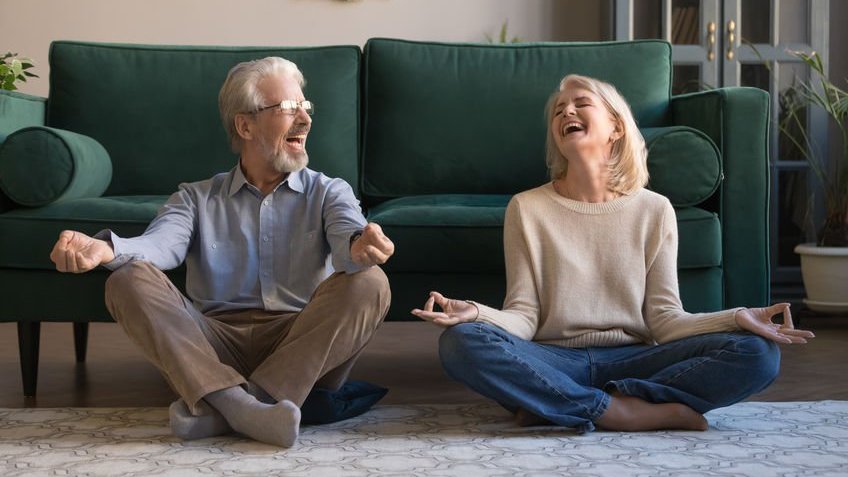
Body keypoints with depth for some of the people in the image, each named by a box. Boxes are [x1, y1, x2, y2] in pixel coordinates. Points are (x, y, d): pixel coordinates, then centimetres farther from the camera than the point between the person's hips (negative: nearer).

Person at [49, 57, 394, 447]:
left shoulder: (329, 192, 15)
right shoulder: (196, 199, 17)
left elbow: (348, 233, -9)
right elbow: (159, 244, -5)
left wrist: (359, 247, -36)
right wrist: (106, 248, -30)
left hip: (305, 346, 0)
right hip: (217, 346, 1)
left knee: (368, 282, -26)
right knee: (129, 281, -18)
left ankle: (221, 409, -32)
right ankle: (237, 401, -38)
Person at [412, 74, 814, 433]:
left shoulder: (654, 210, 6)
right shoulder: (527, 208, 4)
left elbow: (664, 319, 2)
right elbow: (524, 317, -2)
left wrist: (737, 317, -15)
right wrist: (476, 314, -24)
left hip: (631, 359, 2)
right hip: (555, 361, -1)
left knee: (758, 353, -22)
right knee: (460, 341, -31)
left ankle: (556, 405, -23)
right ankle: (630, 412, -26)